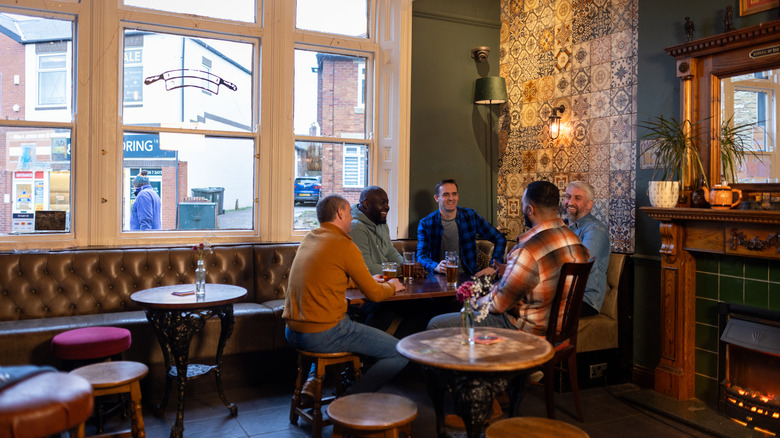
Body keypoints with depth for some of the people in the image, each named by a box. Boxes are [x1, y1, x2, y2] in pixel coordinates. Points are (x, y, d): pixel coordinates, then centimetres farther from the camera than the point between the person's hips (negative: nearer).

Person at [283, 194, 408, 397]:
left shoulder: (309, 239, 12)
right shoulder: (344, 245, -12)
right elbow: (375, 294, -4)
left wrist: (365, 279, 32)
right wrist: (391, 286, 17)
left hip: (292, 332, 9)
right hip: (322, 336, -8)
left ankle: (312, 383, 25)